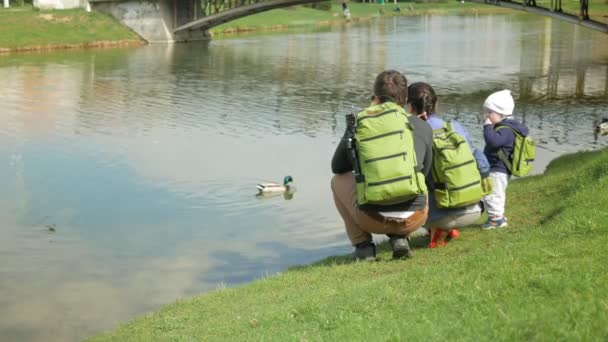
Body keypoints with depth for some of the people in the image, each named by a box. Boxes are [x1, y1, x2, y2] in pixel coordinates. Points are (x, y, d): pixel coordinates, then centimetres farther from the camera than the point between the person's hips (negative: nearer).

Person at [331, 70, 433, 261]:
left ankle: (363, 246, 16)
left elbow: (338, 167, 18)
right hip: (413, 219, 2)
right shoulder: (423, 127, 8)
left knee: (338, 180, 28)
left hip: (373, 218, -1)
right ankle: (399, 238, 13)